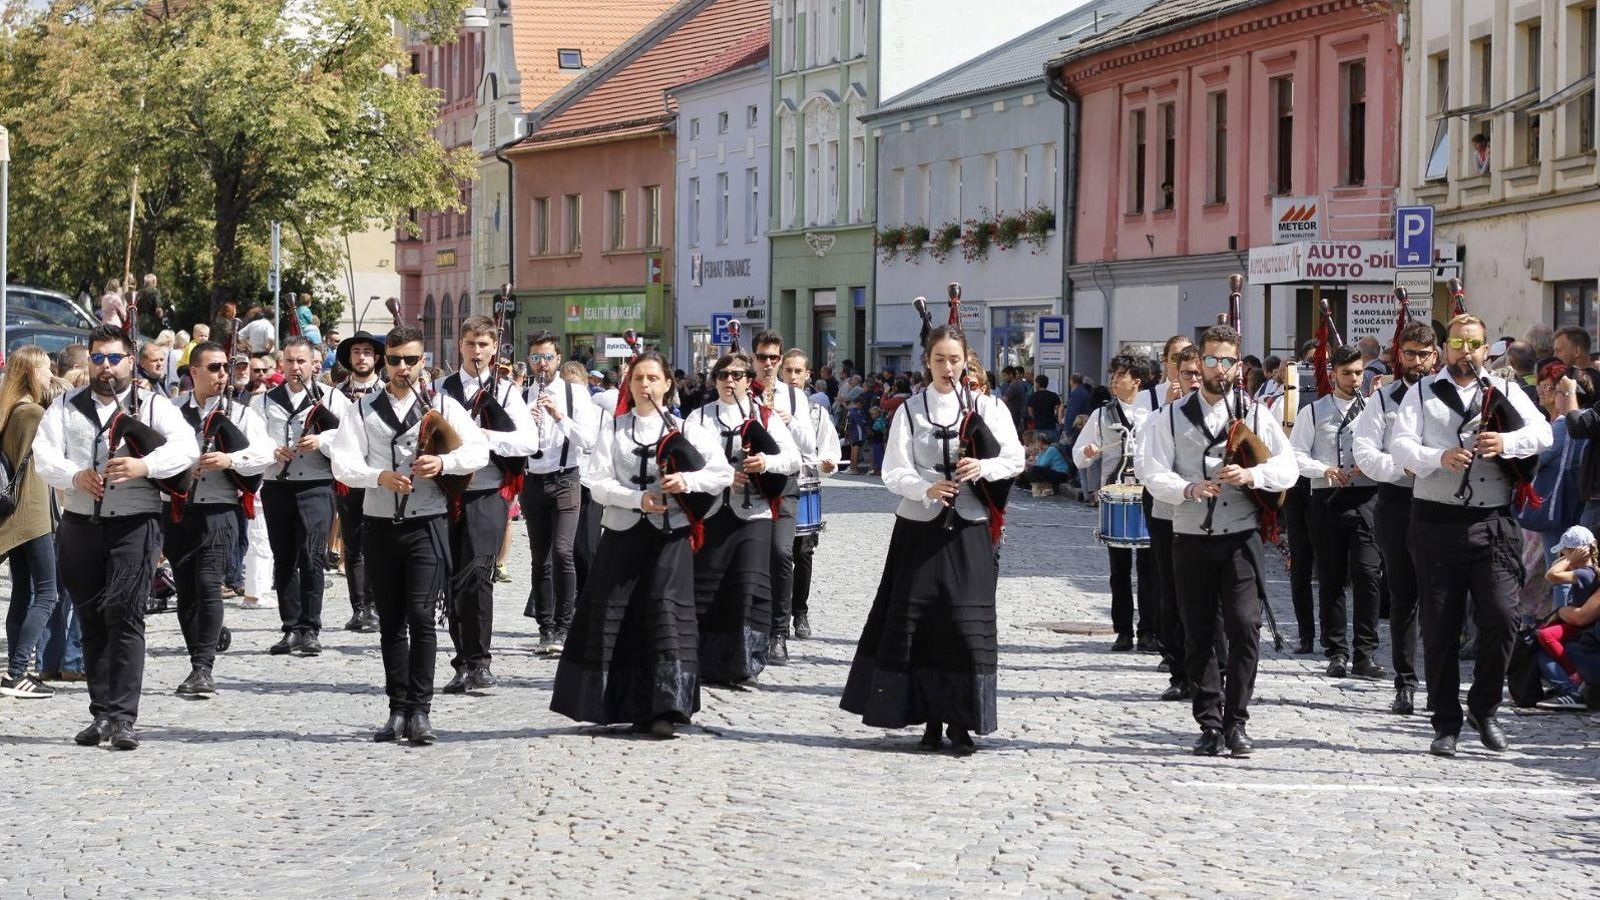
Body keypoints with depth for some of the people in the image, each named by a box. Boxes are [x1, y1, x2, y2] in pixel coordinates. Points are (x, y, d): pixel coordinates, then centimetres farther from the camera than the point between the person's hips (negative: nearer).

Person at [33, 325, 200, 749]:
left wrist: (144, 466, -28)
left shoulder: (153, 406, 6)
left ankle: (123, 717, -16)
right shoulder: (66, 408, 14)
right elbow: (43, 455, 0)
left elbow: (186, 447, -10)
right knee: (92, 620, 7)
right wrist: (75, 476, -21)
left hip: (133, 525, -3)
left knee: (124, 615, -14)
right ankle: (101, 714, 15)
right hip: (80, 524, 3)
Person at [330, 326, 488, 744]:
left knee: (420, 615, -14)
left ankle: (419, 711, -12)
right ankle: (398, 711, 14)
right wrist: (380, 477, -22)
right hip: (381, 525, 2)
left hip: (427, 525, -2)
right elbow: (343, 463, -3)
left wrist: (443, 463, -20)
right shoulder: (362, 411, 9)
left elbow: (480, 450, -1)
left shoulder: (442, 407, 7)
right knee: (390, 622, 7)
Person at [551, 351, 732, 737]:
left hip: (670, 534, -2)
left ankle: (665, 708, -15)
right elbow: (597, 483, -1)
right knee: (612, 617, 2)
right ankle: (623, 705, 14)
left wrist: (687, 481, -16)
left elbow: (723, 473, 1)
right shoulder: (613, 429, 8)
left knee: (666, 612, -12)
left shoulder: (684, 429, 7)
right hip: (623, 531, 2)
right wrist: (638, 498, -16)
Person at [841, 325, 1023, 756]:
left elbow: (1015, 459, 6)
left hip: (968, 529, -1)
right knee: (915, 622, -1)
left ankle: (961, 724, 0)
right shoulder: (910, 411, 6)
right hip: (920, 527, 1)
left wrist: (983, 468, -15)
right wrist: (927, 488, -21)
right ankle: (930, 719, 10)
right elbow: (893, 472, -2)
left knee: (967, 622, -6)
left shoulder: (987, 407, 6)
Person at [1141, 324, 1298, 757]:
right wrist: (1189, 489, -21)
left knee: (1245, 630, -10)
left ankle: (1236, 722, -1)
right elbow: (1155, 476, -2)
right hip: (1191, 538, 1)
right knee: (1199, 636, 4)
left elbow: (1287, 468, 1)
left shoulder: (1255, 414, 9)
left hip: (1241, 537, -1)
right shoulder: (1172, 417, 7)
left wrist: (1250, 474, -19)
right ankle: (1210, 724, 11)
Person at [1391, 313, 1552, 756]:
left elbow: (1542, 432, 0)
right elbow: (1401, 446, -3)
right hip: (1436, 521, 0)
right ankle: (1446, 724, 12)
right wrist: (1440, 458, -22)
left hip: (1492, 524, 1)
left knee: (1500, 618, -9)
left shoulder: (1504, 392, 13)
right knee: (1440, 628, 3)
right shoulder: (1422, 395, 9)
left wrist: (1506, 443, -20)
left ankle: (1484, 709, 12)